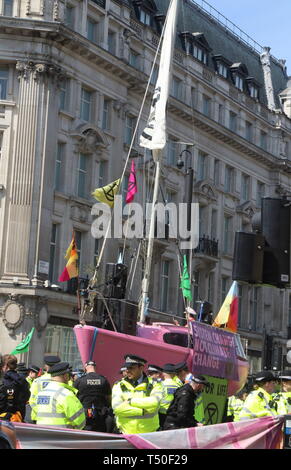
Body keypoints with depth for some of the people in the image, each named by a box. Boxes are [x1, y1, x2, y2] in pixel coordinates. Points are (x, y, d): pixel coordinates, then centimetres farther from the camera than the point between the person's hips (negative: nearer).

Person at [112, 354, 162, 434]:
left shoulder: (152, 386, 4)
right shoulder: (119, 386, 7)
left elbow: (154, 403, -16)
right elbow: (117, 407, -9)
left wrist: (131, 401, -11)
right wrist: (142, 411, -13)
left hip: (148, 433, -1)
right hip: (125, 433, 1)